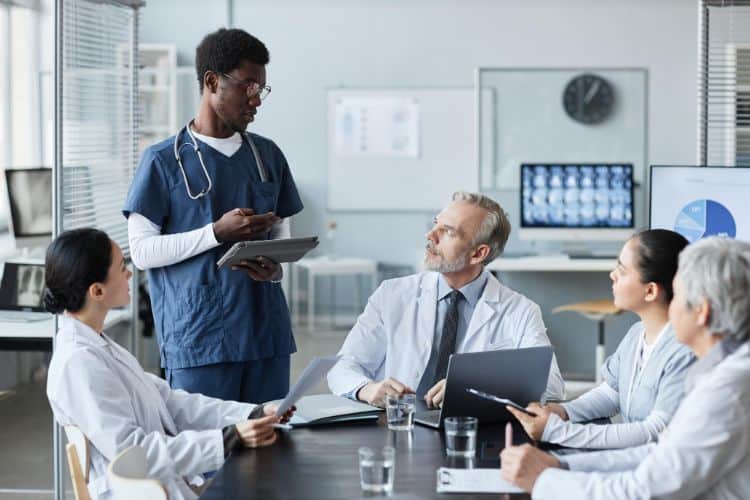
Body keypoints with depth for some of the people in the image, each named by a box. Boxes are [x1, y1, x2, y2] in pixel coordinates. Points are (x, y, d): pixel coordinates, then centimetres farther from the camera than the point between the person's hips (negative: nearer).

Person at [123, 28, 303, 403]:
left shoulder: (268, 155, 13)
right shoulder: (164, 160, -2)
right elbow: (142, 250, -5)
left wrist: (274, 266, -6)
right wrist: (218, 233, -16)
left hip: (267, 330, 4)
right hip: (197, 339, -4)